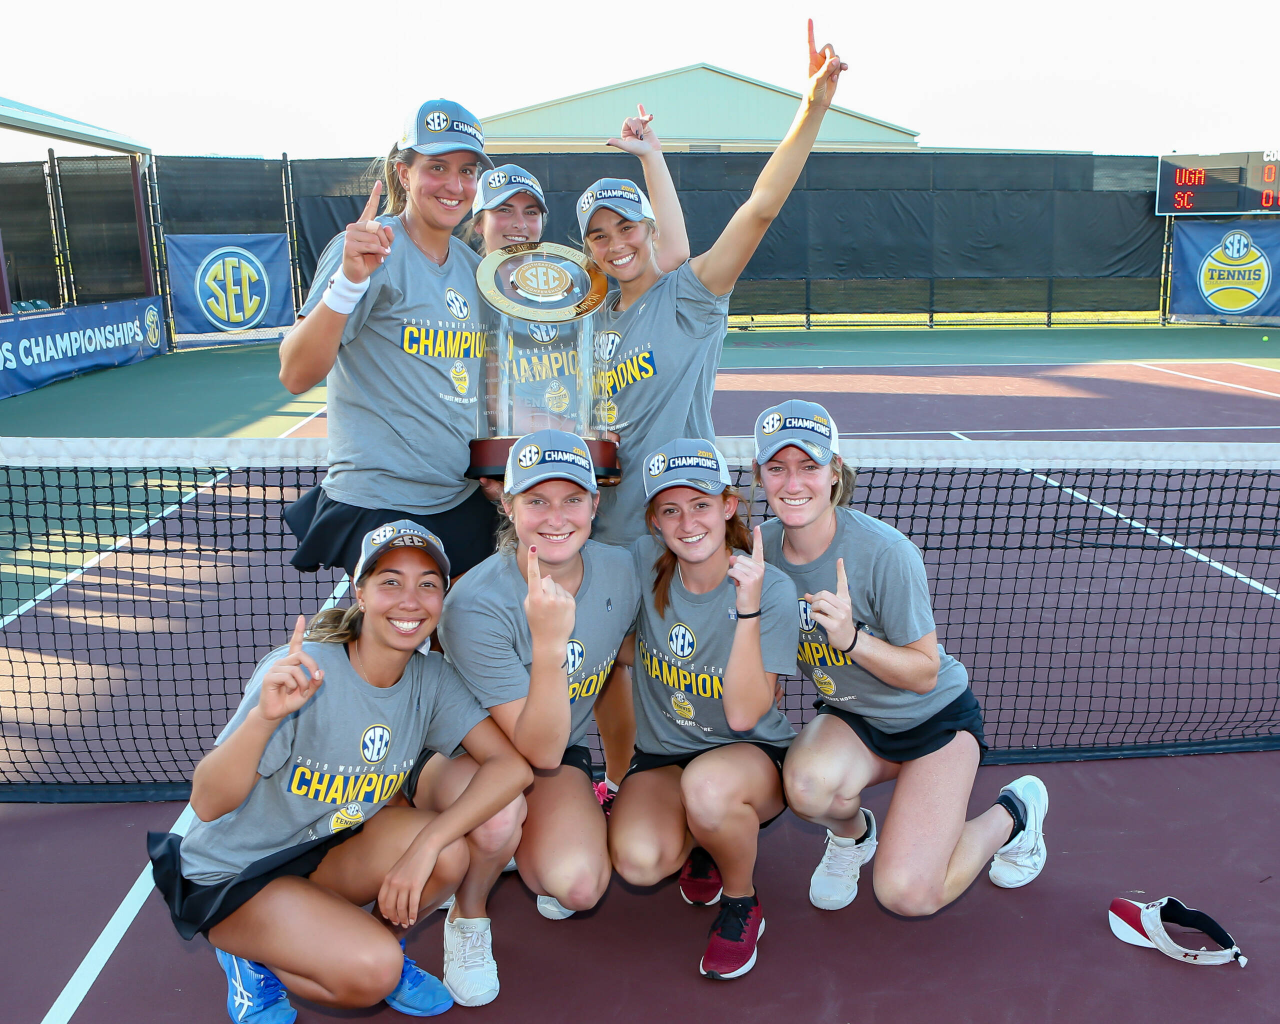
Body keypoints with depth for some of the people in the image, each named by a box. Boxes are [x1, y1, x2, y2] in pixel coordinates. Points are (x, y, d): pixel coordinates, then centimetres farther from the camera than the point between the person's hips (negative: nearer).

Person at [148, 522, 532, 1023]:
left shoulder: (431, 677, -11)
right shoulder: (300, 673, -26)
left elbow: (511, 764, -17)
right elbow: (206, 804, -29)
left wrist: (425, 844, -30)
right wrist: (265, 717, -48)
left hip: (330, 853, 5)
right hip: (230, 878, -5)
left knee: (447, 852, -23)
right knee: (370, 974, -27)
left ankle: (383, 946, 7)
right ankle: (256, 960, 3)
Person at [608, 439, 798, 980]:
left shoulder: (772, 589, -17)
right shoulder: (644, 562, -9)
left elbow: (743, 715, -24)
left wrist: (748, 609, -33)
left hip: (753, 754, -2)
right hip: (662, 755, 2)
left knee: (707, 785, -37)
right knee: (639, 860, -28)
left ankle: (742, 905, -4)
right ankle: (703, 840, 11)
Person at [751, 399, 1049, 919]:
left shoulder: (884, 552, -27)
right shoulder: (763, 545, -12)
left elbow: (925, 673, -19)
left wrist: (852, 639, -35)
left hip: (935, 717, -3)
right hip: (849, 719, 3)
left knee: (908, 894, -15)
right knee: (808, 783, -32)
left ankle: (1013, 813, 16)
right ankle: (852, 833, 6)